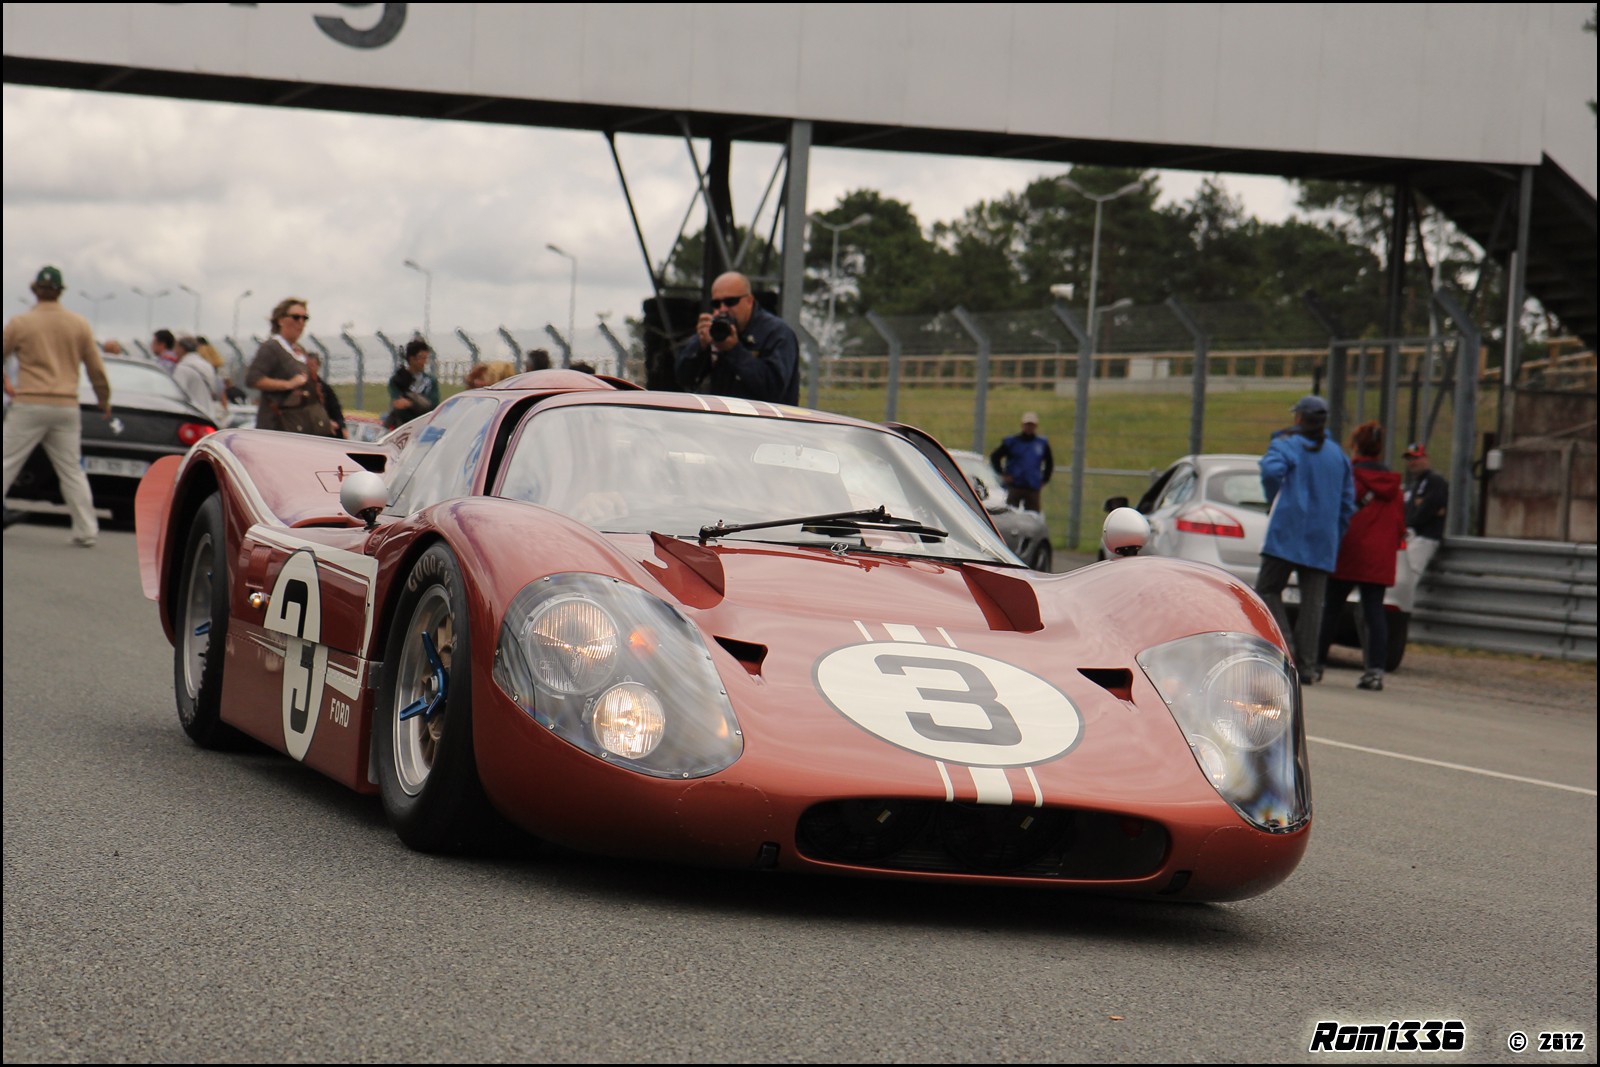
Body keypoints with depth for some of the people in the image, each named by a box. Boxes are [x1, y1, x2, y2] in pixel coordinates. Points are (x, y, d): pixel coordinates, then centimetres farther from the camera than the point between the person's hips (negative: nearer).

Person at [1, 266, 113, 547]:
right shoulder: (79, 325, 4)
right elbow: (96, 369, 8)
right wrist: (104, 402, 21)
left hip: (28, 406, -3)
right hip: (66, 407, 3)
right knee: (72, 471, 9)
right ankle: (87, 531, 5)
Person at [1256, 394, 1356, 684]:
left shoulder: (1286, 445, 1)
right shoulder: (1337, 454, 17)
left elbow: (1272, 470, -21)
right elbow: (1347, 503, 14)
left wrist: (1274, 500, -4)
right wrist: (1335, 542, 18)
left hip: (1287, 533, -4)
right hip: (1322, 541, 4)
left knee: (1267, 589, 3)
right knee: (1312, 602, 2)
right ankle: (1306, 666, -3)